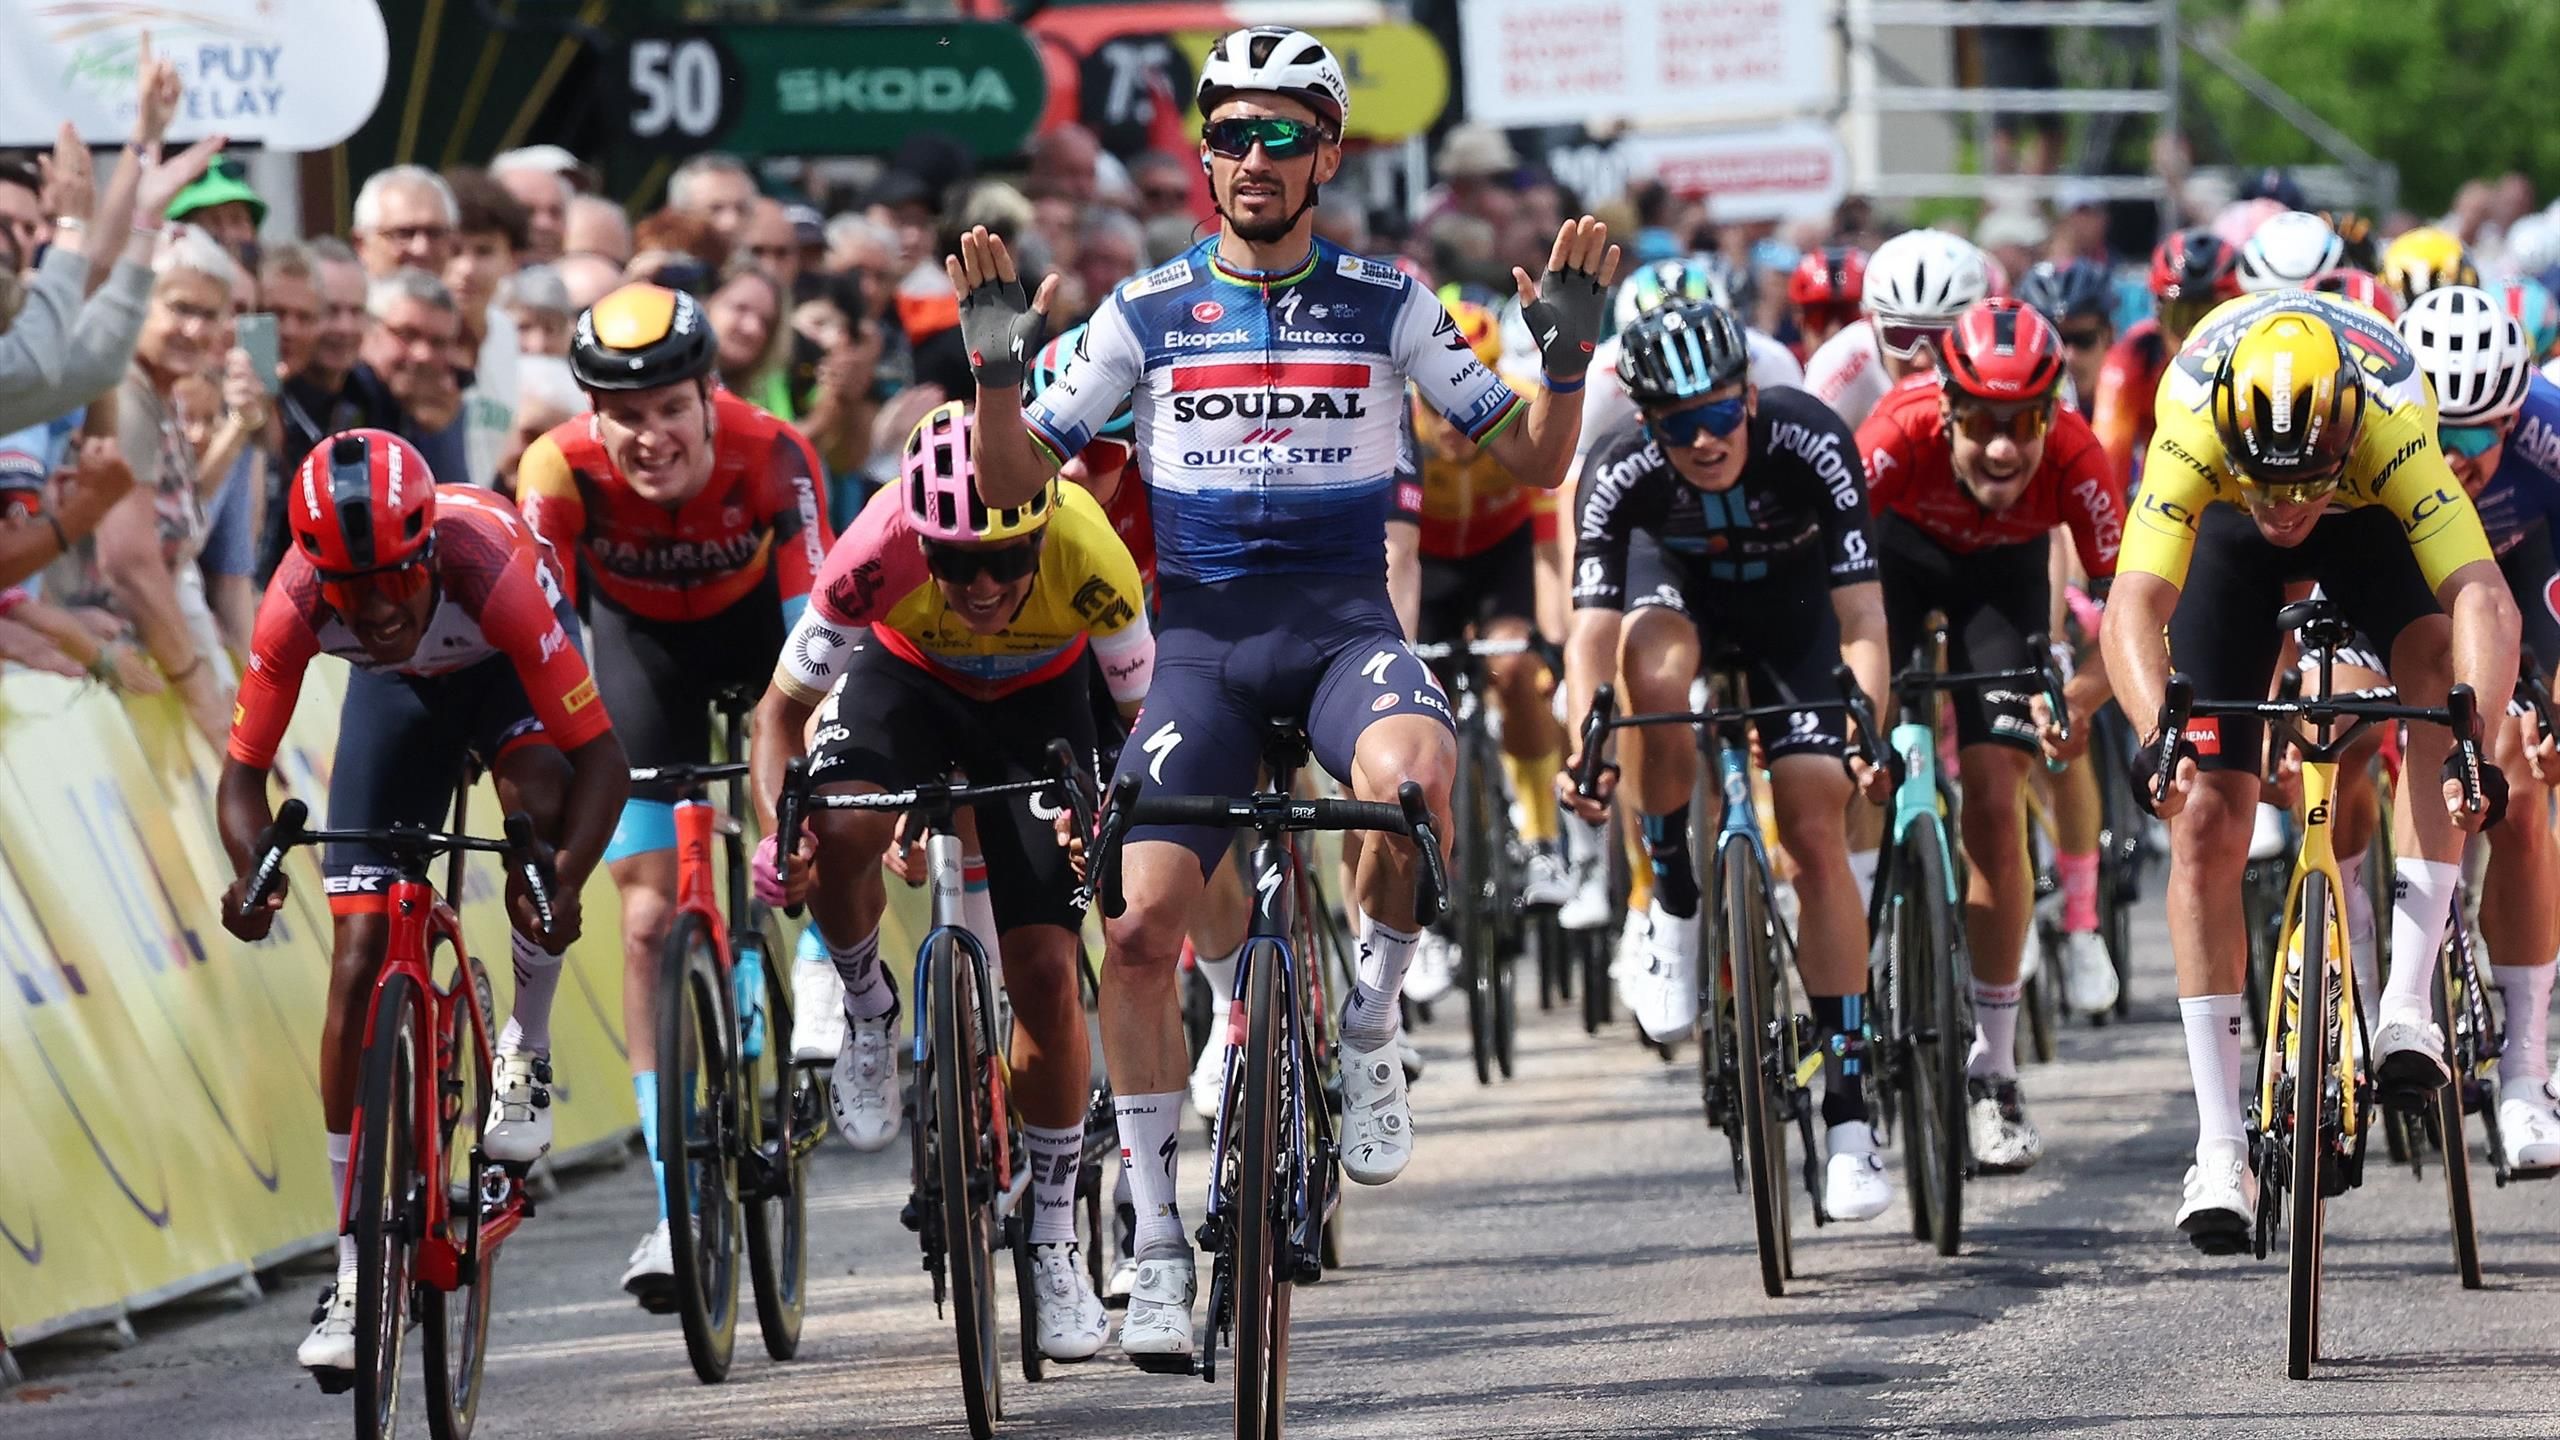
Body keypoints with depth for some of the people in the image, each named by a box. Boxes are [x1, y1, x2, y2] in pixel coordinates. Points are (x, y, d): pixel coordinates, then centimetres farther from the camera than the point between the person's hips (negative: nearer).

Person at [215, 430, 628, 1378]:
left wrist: (565, 881, -55)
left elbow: (602, 756, -39)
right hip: (396, 692, 2)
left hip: (506, 666, -2)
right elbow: (244, 768, -24)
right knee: (358, 954, -7)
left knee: (537, 795, -37)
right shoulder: (296, 607, -35)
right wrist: (253, 871, -45)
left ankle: (527, 1050, -9)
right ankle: (354, 1265, -1)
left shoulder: (492, 572, -42)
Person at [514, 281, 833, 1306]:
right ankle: (679, 1208, -6)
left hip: (752, 618, 1)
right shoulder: (562, 472, -34)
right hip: (640, 635, -1)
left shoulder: (770, 457, -36)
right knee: (650, 919, -8)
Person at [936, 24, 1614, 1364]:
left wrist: (1568, 352, -14)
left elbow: (1533, 459, 4)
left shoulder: (1384, 305, 4)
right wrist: (994, 365, -13)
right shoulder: (1146, 313, 5)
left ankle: (1368, 1031, -10)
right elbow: (1014, 481, 5)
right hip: (1204, 634, 1)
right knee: (1140, 927, -14)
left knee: (1411, 774, -37)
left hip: (1345, 620, -1)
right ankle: (1156, 1238, -2)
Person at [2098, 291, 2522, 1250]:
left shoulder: (2392, 426, -42)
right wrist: (2161, 735, -66)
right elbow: (2133, 608, -48)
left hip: (2368, 521, 0)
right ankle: (2220, 1151, -5)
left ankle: (2408, 1000, -29)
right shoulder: (2192, 429, -41)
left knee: (2437, 662, -31)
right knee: (2206, 819, -9)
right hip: (2225, 531, 0)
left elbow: (2483, 598, -51)